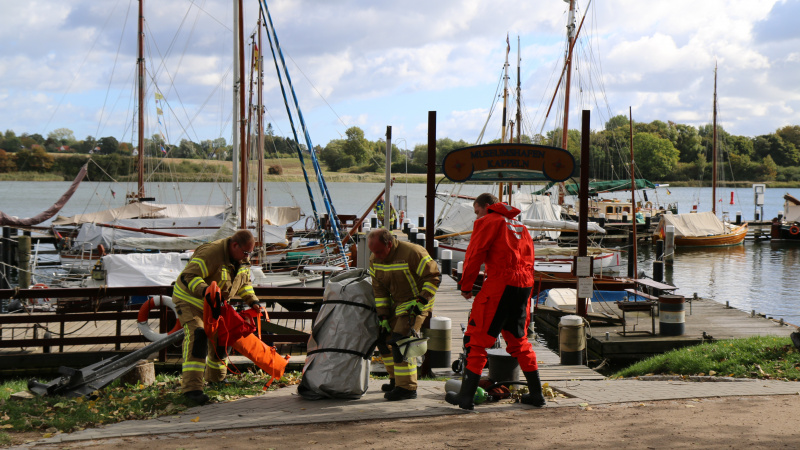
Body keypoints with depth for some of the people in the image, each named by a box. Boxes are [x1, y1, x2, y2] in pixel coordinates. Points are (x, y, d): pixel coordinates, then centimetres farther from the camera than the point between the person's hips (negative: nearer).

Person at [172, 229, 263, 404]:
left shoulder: (242, 260, -3)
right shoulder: (210, 253, -32)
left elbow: (244, 283, 14)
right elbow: (188, 276, -36)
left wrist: (252, 301, 0)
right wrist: (204, 290, -52)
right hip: (189, 299, -8)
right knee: (196, 336, -25)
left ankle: (215, 376, 41)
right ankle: (191, 387, -31)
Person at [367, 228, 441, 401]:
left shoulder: (413, 253, -24)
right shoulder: (375, 259, -3)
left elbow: (433, 277, -18)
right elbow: (379, 289, 4)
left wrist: (421, 301, -22)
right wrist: (383, 316, -1)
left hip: (416, 304, -8)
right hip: (396, 303, 8)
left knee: (400, 341, -19)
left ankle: (407, 388, -14)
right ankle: (396, 379, 27)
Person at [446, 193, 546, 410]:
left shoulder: (488, 222, 2)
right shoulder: (520, 226, 23)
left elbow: (474, 255, -5)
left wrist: (466, 286, 3)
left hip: (499, 285, -7)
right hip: (524, 286, 7)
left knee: (477, 339, -3)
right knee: (519, 339, 20)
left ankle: (466, 396, -6)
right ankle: (536, 393, 21)